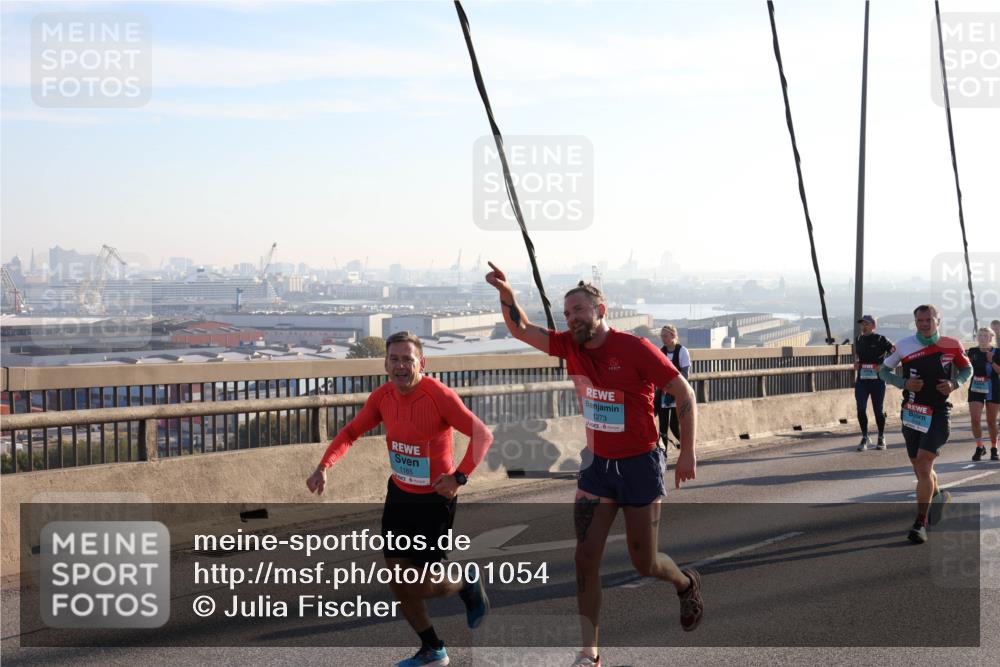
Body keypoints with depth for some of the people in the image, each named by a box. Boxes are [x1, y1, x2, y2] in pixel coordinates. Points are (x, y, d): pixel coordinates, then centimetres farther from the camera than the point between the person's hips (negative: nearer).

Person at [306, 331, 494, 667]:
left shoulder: (439, 394, -23)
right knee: (397, 581, 9)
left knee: (416, 588, -2)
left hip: (434, 499, -6)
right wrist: (324, 466, -9)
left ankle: (468, 586, 29)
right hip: (399, 493, 6)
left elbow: (483, 435, -22)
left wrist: (459, 477, -31)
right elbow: (351, 431, 5)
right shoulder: (382, 396, -5)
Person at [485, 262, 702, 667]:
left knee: (643, 563, 6)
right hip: (597, 464, 5)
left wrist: (687, 452, -16)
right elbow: (521, 330, 0)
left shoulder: (635, 348, -17)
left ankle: (686, 584, 41)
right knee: (586, 557, -5)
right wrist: (506, 294, -20)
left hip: (639, 464, -5)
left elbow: (684, 393, -12)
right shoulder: (570, 346, -1)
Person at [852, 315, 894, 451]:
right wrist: (856, 362, 11)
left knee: (878, 410, 6)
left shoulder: (881, 340, -5)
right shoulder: (858, 340, 11)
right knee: (861, 409, -2)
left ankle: (881, 438, 21)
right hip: (861, 380, 4)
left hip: (877, 380, -4)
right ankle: (865, 438, 11)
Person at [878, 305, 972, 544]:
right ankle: (938, 496, 47)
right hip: (911, 413, 3)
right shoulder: (904, 346, -3)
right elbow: (884, 370, 7)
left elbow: (967, 369, 13)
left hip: (938, 414, -3)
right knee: (920, 468, 15)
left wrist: (954, 383, -8)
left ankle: (921, 523, -8)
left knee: (923, 465, -15)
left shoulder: (952, 346, -3)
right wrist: (904, 383, -11)